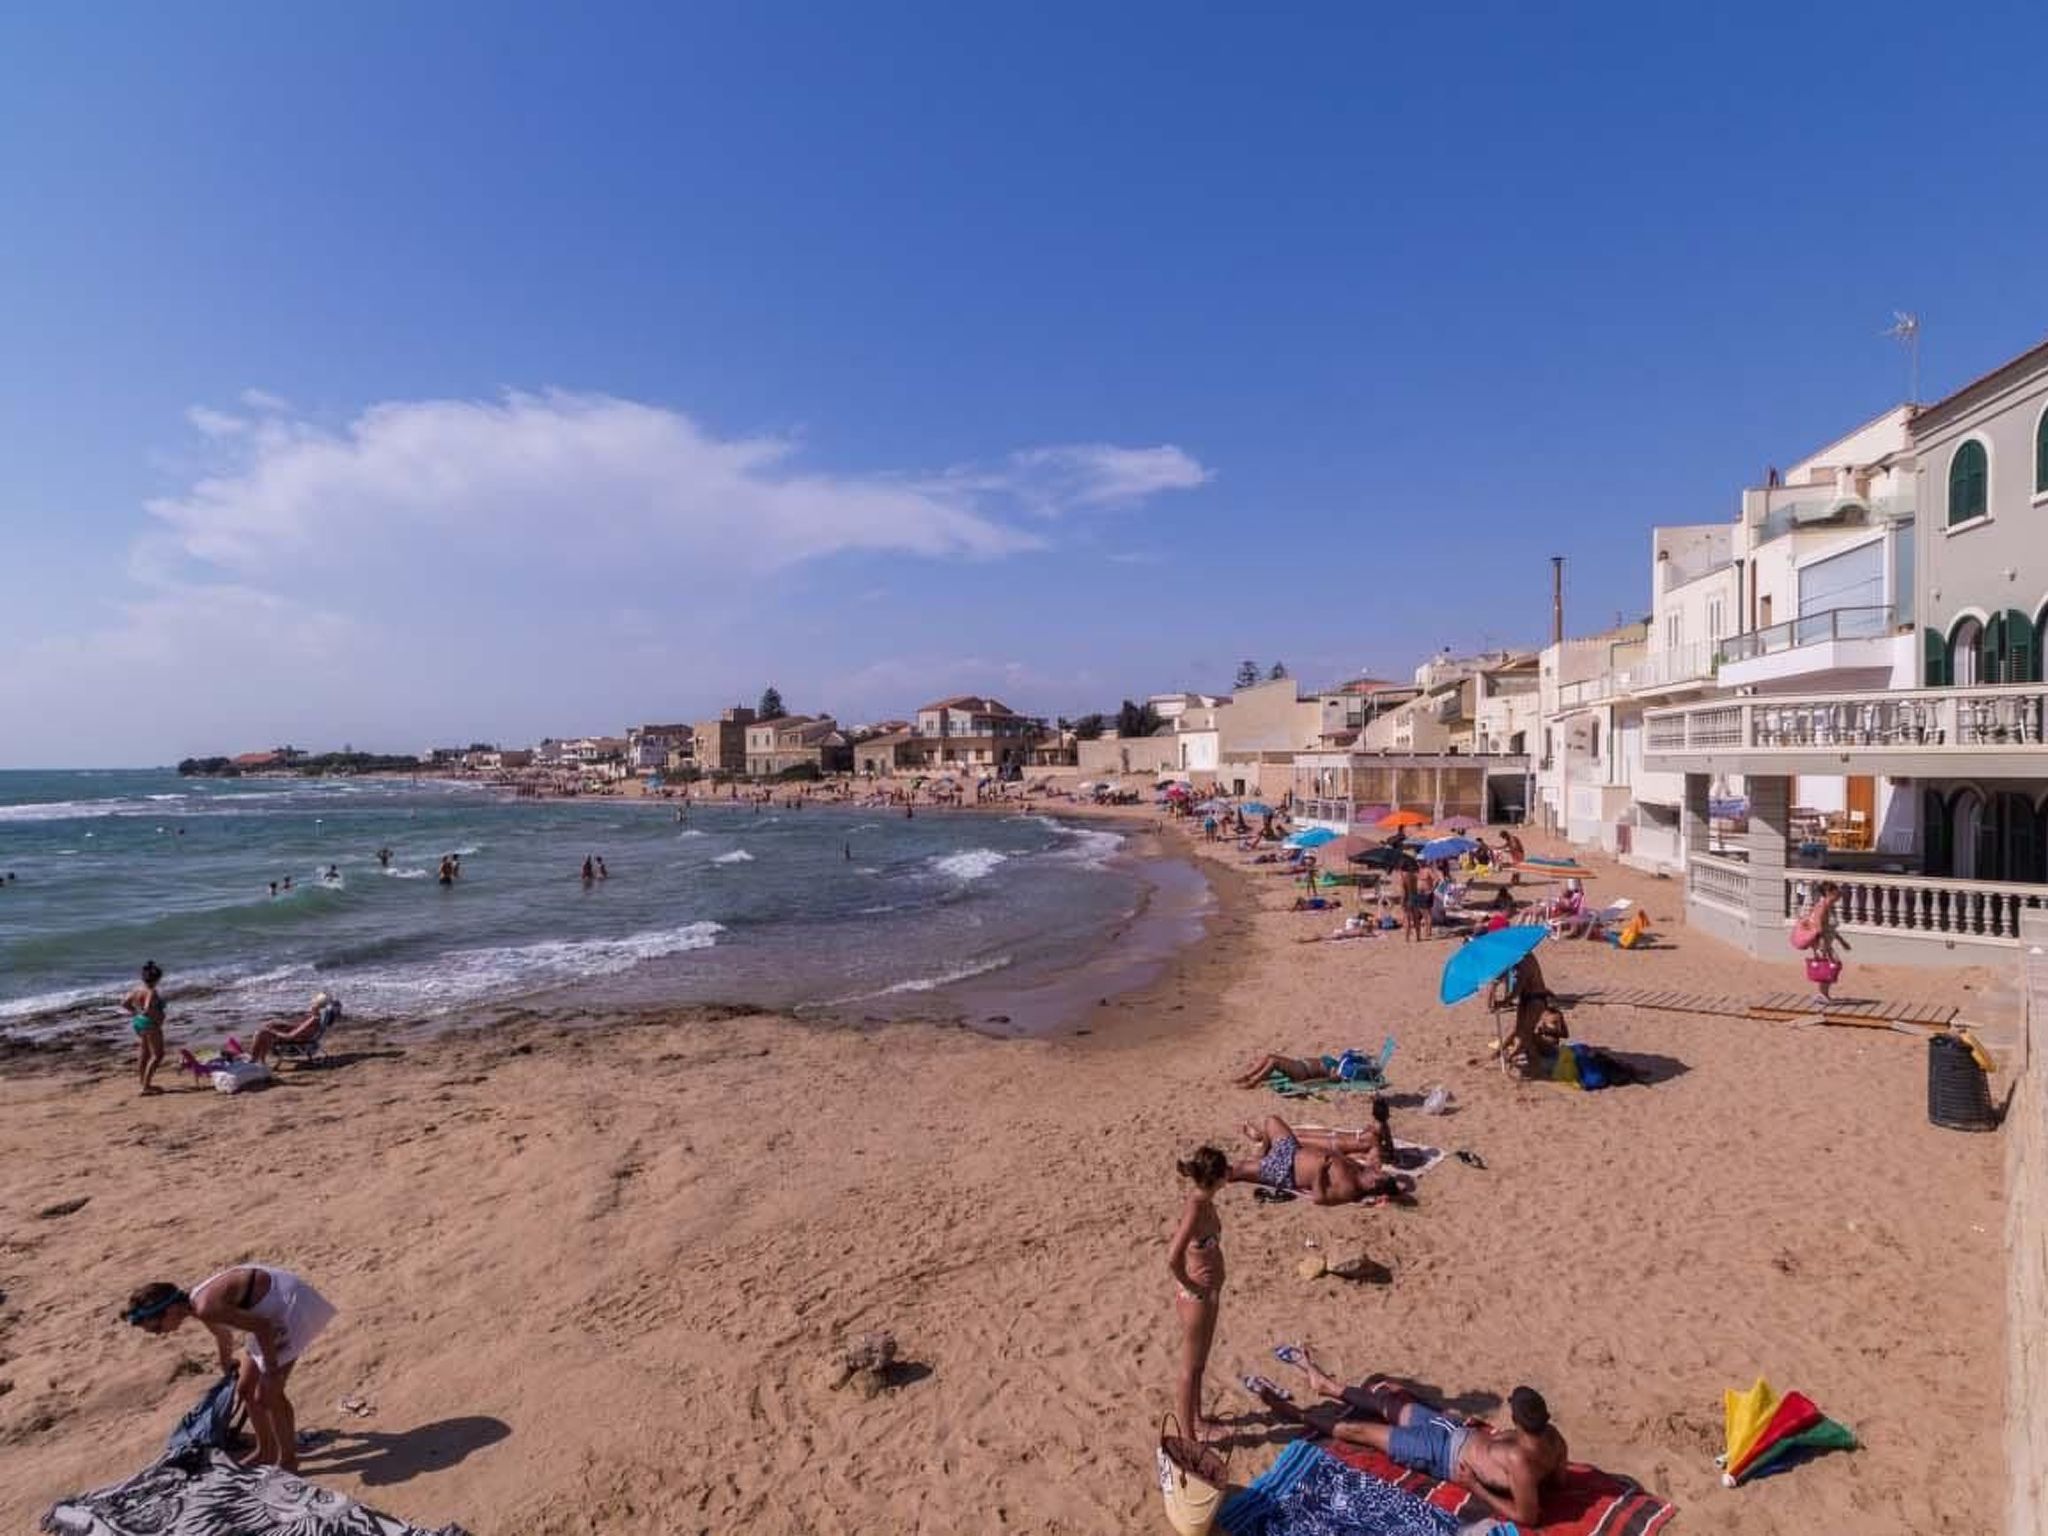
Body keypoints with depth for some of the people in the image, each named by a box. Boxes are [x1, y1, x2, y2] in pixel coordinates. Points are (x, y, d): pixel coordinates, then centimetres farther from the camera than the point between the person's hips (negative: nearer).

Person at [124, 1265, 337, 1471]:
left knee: (268, 1394, -3)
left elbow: (262, 1326, -27)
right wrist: (227, 1365, 40)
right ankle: (267, 1452, 34)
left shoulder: (205, 1308, -26)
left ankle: (288, 1460, 15)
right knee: (245, 1389, 17)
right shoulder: (197, 1303, 2)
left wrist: (271, 1370, -16)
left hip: (290, 1303, -10)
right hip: (274, 1305, 10)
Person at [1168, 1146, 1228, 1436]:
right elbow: (1172, 1258, -37)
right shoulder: (1196, 1209, -31)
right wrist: (1186, 1283, -20)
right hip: (1196, 1296, -8)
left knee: (1199, 1363, 26)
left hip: (1209, 1293, 8)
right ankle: (1188, 1437, 26)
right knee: (1191, 1368, 10)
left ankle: (1196, 1419, 45)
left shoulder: (1203, 1201, -3)